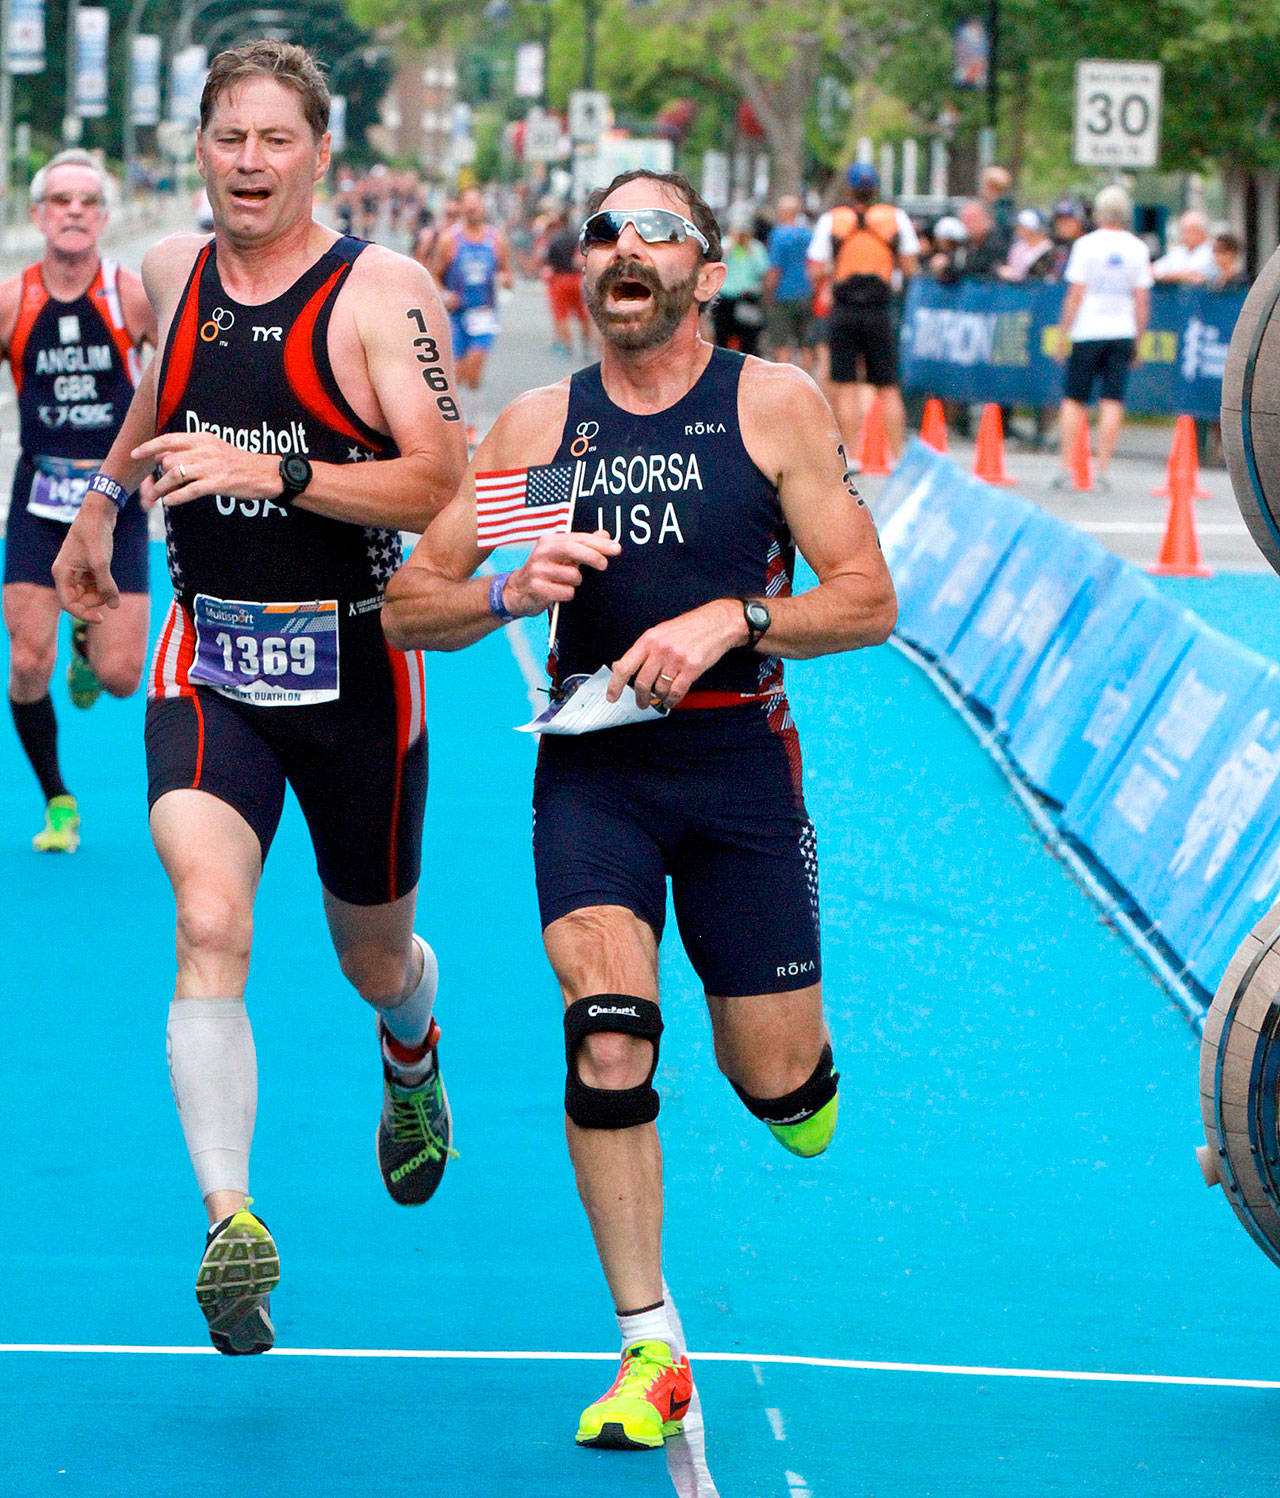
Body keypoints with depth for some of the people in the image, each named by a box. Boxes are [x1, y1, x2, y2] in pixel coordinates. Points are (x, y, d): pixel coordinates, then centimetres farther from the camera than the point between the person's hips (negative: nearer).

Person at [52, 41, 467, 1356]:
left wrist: (271, 472, -29)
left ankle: (411, 1053, 54)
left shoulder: (384, 294, -12)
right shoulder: (173, 274, 4)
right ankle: (229, 1221, -29)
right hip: (209, 663, 2)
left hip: (353, 667, -2)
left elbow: (442, 488, -20)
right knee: (207, 928, -22)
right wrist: (105, 494, 37)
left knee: (375, 962, 16)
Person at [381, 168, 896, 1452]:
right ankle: (648, 1353, -10)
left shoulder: (775, 405, -2)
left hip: (737, 758, 0)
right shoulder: (536, 425, 4)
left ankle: (800, 1080, 44)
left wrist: (732, 621, -17)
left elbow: (870, 600, -3)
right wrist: (511, 592, -13)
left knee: (776, 1081, 3)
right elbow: (407, 608, 6)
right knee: (608, 1037, -20)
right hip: (592, 763, 1)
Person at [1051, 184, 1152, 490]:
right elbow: (1142, 300, 4)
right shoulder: (1137, 249, 4)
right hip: (1122, 333, 2)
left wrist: (1063, 335, 0)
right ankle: (1102, 471, -4)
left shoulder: (1086, 245, -4)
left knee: (1074, 400, 5)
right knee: (1112, 402, 0)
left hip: (1087, 332, -2)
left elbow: (1075, 295, -6)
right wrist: (1137, 341, 11)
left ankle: (1067, 468, 0)